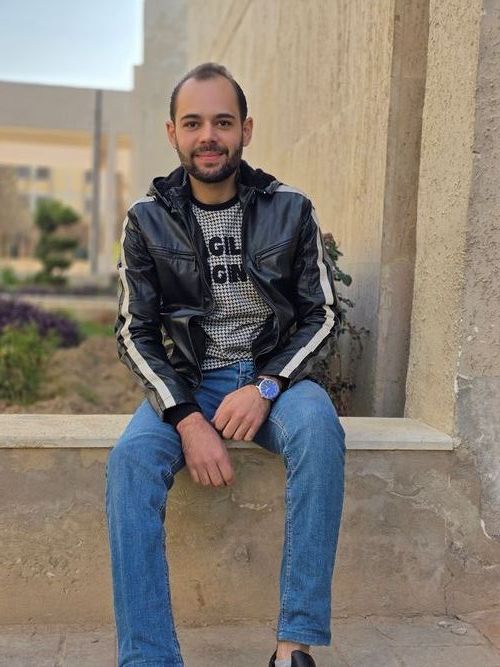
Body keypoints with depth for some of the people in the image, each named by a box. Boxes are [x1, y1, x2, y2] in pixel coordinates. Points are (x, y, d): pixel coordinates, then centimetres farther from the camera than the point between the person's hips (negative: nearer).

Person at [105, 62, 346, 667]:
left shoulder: (290, 209, -1)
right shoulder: (148, 219, 0)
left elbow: (323, 317, 1)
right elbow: (134, 333, -2)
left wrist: (265, 388, -16)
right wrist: (187, 418, -18)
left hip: (275, 374, 0)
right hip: (186, 381, 1)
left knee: (319, 431, -33)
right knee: (130, 459, -29)